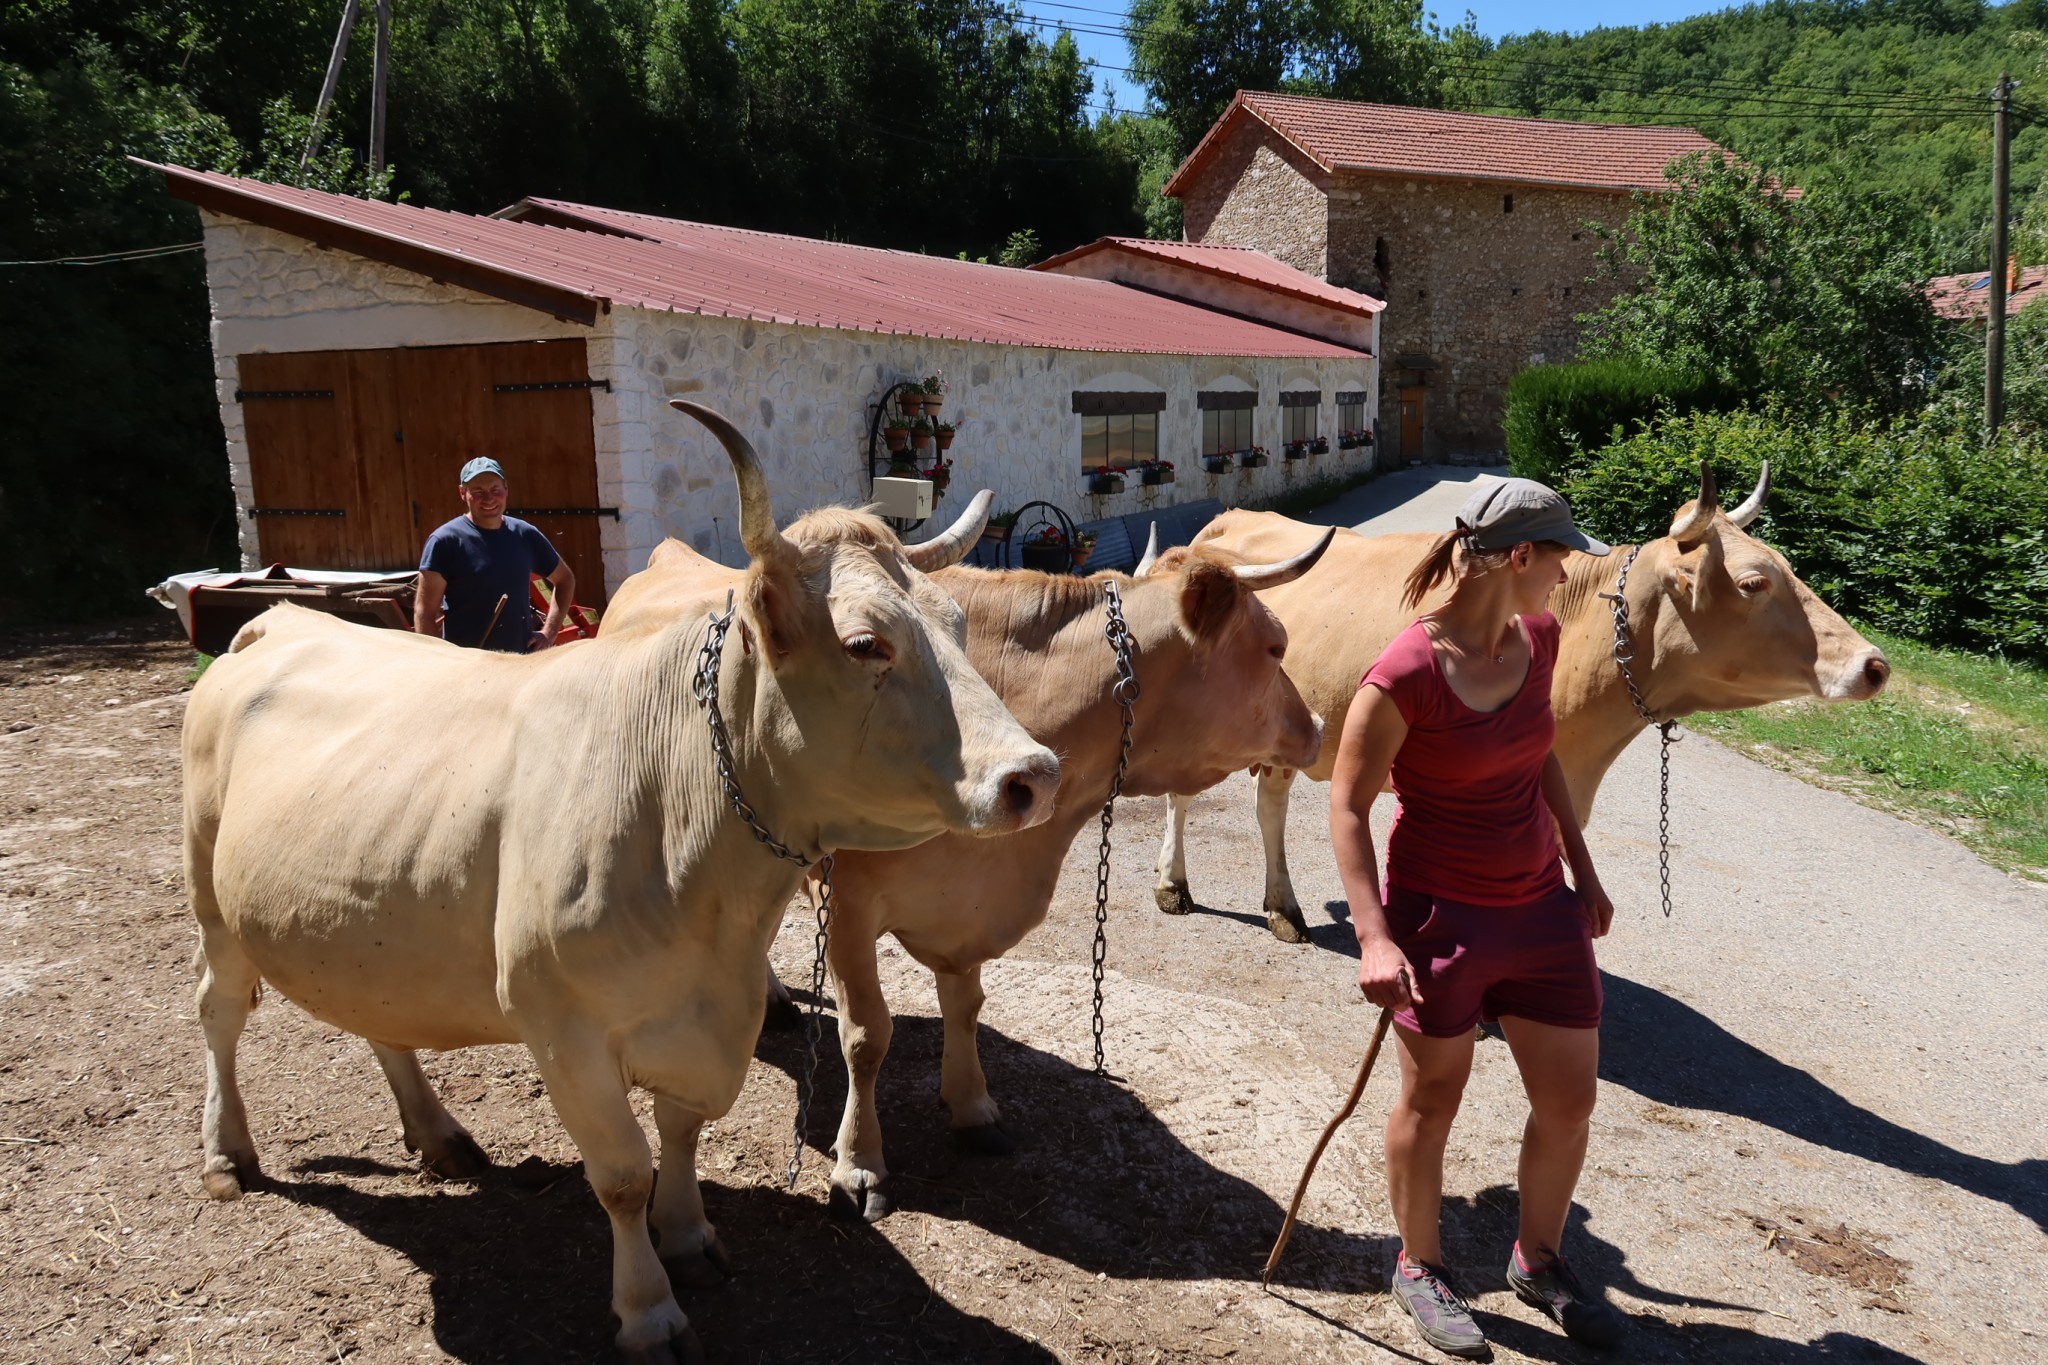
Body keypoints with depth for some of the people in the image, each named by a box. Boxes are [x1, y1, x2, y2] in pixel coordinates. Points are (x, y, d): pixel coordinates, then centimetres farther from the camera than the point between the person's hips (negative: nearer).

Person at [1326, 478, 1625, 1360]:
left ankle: (1538, 1261, 40)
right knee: (1432, 1104, 13)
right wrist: (1374, 938, -24)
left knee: (1569, 1101, 15)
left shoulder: (1538, 637, 0)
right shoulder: (1405, 675, -22)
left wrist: (1583, 869, 17)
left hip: (1542, 907, 7)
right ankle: (1419, 1269, 37)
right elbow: (1348, 805, -17)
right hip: (1441, 916, -6)